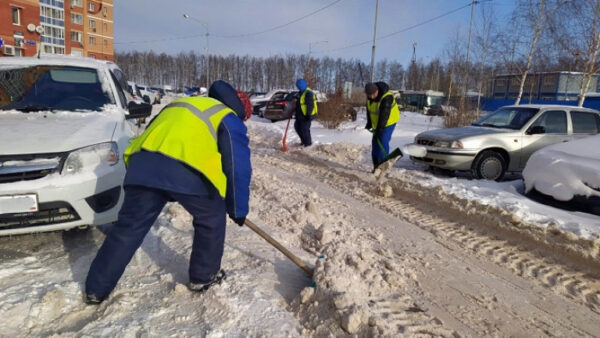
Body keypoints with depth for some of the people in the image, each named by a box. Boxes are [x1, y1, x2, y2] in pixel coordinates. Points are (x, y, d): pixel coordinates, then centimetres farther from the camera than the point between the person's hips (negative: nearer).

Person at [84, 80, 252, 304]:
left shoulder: (182, 105, 38)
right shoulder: (229, 119, 18)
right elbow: (238, 167, 11)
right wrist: (238, 210, 20)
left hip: (145, 164, 6)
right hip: (187, 171, -5)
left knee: (129, 226, 16)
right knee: (212, 219, 19)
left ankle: (96, 289, 27)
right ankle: (204, 276, 31)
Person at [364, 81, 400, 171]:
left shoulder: (386, 97, -30)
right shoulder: (369, 96, -7)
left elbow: (384, 115, -34)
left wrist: (379, 129, -36)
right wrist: (369, 123, 11)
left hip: (389, 121, -7)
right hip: (377, 122, 7)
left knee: (383, 142, -17)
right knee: (375, 142, 4)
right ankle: (376, 167, 11)